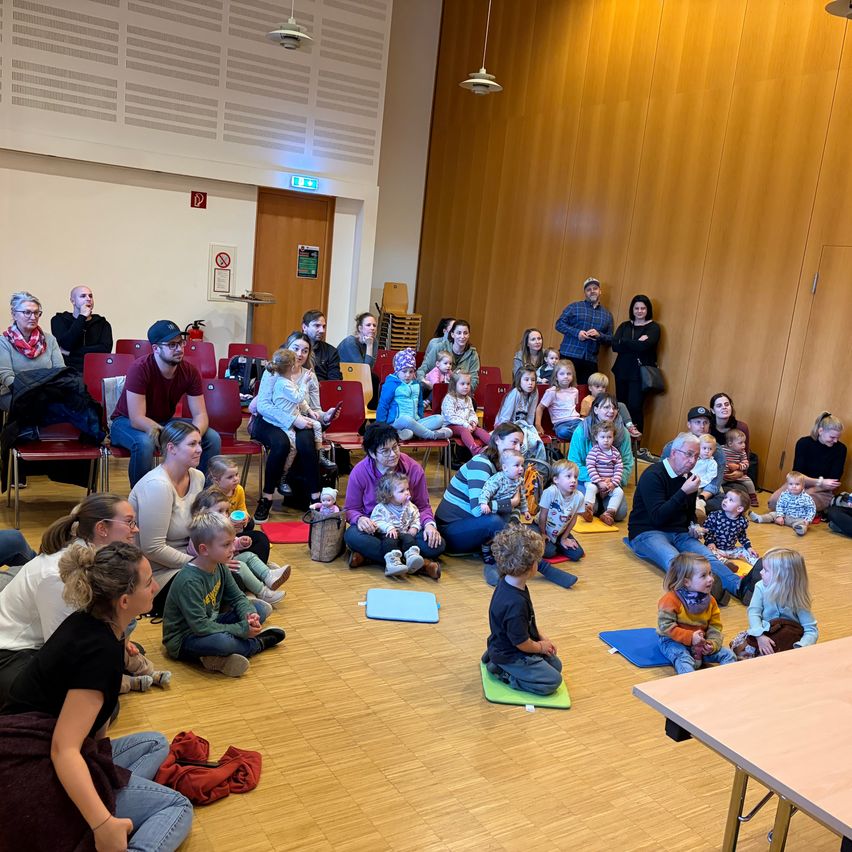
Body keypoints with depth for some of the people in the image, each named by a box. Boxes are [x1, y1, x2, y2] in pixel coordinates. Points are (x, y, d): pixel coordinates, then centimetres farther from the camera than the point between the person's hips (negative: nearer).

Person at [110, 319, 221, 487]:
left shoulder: (190, 372, -12)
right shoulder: (140, 369, -28)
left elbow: (200, 414, -12)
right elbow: (137, 419, -32)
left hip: (165, 422, 5)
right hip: (127, 422, -5)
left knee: (213, 438, -13)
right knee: (144, 442, -39)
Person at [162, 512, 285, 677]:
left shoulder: (219, 566, -2)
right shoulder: (189, 582, -28)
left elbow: (237, 598, 8)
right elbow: (199, 626, -29)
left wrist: (249, 615, -15)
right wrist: (241, 629, -25)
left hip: (210, 624, 9)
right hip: (183, 640, -9)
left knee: (259, 610, 3)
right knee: (221, 642, -39)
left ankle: (220, 658, -11)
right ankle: (258, 643, -6)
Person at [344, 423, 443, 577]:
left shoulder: (414, 469, -7)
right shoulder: (359, 472, -9)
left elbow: (423, 506, 3)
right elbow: (351, 509, 1)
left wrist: (429, 524, -19)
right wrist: (359, 519, -24)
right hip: (374, 528, -1)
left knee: (436, 544, -27)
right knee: (352, 536, -35)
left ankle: (369, 555, -26)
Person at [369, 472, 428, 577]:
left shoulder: (410, 507, 13)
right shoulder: (381, 508, -2)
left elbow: (416, 519, 20)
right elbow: (376, 521, -11)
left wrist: (414, 528, -1)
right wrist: (389, 528, -27)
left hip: (405, 534, 4)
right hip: (389, 535, -4)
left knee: (409, 538, -28)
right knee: (390, 541, -35)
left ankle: (412, 556, -52)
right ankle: (392, 562, -54)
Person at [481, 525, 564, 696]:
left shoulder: (508, 584, -6)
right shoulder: (515, 603, -36)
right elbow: (521, 643, -24)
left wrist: (542, 637, 6)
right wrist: (540, 646, -5)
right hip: (510, 655, -9)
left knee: (556, 665, 17)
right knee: (553, 681, -9)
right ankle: (503, 672, -3)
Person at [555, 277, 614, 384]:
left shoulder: (607, 315, 15)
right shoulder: (574, 307, 7)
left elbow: (610, 340, 12)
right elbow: (559, 324, 1)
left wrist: (599, 335, -9)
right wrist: (577, 332, -13)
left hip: (591, 360, 3)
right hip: (569, 355, -3)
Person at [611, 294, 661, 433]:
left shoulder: (653, 327, 0)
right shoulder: (625, 326, 12)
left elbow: (643, 346, -18)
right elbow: (615, 346, -5)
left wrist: (625, 343, -8)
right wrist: (636, 343, -12)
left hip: (639, 373, -4)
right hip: (622, 371, 4)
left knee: (634, 408, -9)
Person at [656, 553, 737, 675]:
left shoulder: (710, 600, 0)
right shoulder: (671, 599, -20)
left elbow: (715, 626, 3)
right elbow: (666, 627, -21)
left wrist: (713, 644, -17)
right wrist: (690, 637, -27)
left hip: (700, 643, 7)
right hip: (673, 641, -7)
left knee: (728, 654, -4)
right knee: (684, 660, -35)